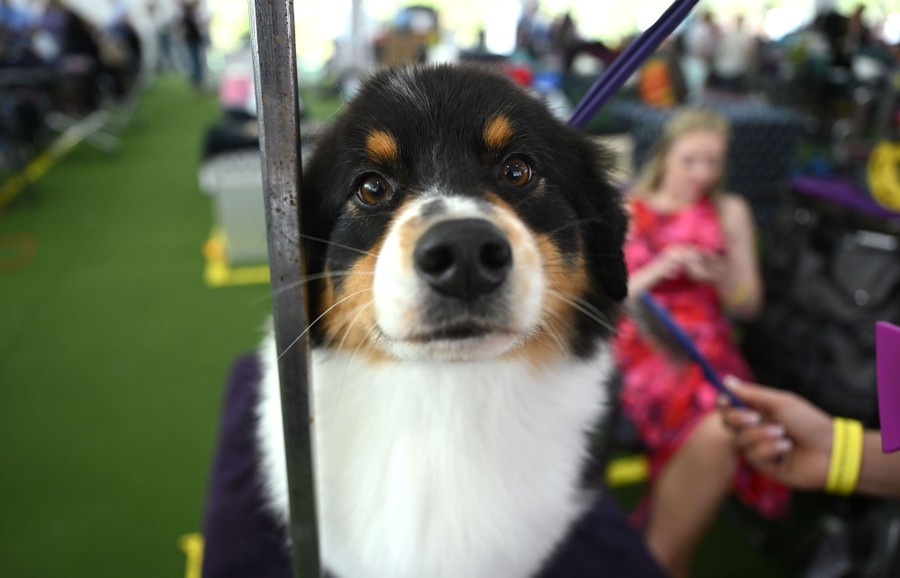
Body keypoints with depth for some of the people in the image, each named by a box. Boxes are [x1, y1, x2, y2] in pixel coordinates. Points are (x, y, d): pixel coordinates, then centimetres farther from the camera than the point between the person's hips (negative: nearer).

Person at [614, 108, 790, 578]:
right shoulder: (625, 212, 10)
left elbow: (749, 305, 17)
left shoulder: (730, 211, 16)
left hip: (709, 345, 3)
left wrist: (722, 277, -5)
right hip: (641, 345, -2)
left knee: (722, 431, -33)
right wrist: (656, 272, -10)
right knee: (714, 430, -33)